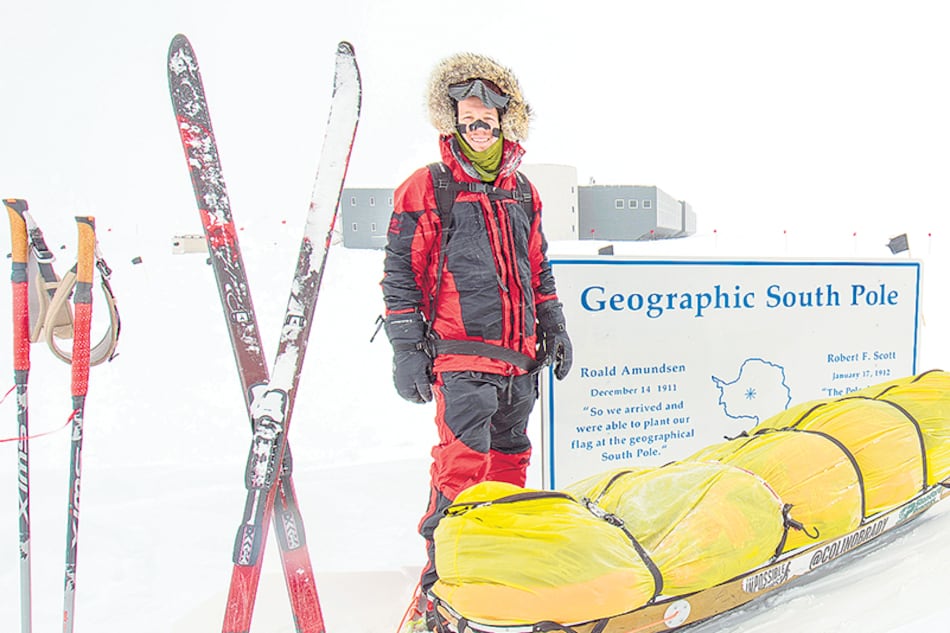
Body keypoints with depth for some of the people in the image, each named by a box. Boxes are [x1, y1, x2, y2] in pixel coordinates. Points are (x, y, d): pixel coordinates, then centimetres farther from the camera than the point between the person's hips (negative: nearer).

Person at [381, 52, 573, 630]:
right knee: (463, 459, -11)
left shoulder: (522, 193, 15)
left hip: (521, 357, 6)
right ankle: (444, 571, 3)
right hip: (461, 355, -6)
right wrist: (406, 349, -8)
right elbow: (400, 271, -3)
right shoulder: (427, 189, -2)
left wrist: (554, 328, 20)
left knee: (510, 456, 13)